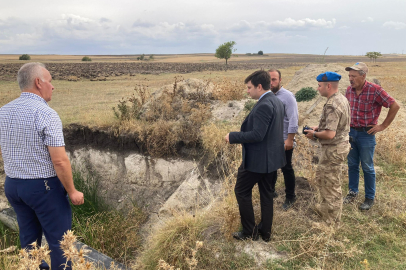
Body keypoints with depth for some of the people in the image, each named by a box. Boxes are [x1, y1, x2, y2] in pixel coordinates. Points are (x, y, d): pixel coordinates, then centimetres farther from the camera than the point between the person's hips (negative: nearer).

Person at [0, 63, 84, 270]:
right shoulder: (46, 114, -20)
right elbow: (60, 161, -22)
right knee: (59, 240, 8)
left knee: (28, 238, 22)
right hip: (44, 186, -7)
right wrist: (72, 191, -11)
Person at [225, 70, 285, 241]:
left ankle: (250, 232, 17)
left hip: (258, 158, -10)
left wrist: (232, 136, -20)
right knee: (266, 193, 17)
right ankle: (265, 232, 30)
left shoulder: (263, 105, -23)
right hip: (269, 156, 10)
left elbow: (257, 135, -28)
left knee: (242, 191, 6)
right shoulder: (276, 101, 8)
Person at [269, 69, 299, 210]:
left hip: (284, 141, -5)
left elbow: (293, 119, -18)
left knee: (286, 169, 8)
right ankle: (271, 191, 37)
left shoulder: (287, 96, -15)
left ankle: (290, 197, 25)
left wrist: (290, 139, -20)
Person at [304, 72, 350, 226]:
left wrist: (314, 134, -13)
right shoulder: (341, 99, 7)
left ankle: (331, 222, 19)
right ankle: (326, 208, 40)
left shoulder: (332, 105, -25)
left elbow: (330, 134, -30)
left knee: (331, 185, 3)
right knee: (321, 176, 24)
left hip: (333, 149, -10)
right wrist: (319, 128, 10)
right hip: (340, 144, 10)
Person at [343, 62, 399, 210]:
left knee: (367, 167, 6)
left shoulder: (375, 90, -17)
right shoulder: (349, 90, 0)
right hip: (351, 132, 5)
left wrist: (383, 126, -11)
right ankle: (352, 192, 29)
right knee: (352, 165, 14)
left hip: (366, 134, -5)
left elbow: (395, 106, -13)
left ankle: (370, 198, 21)